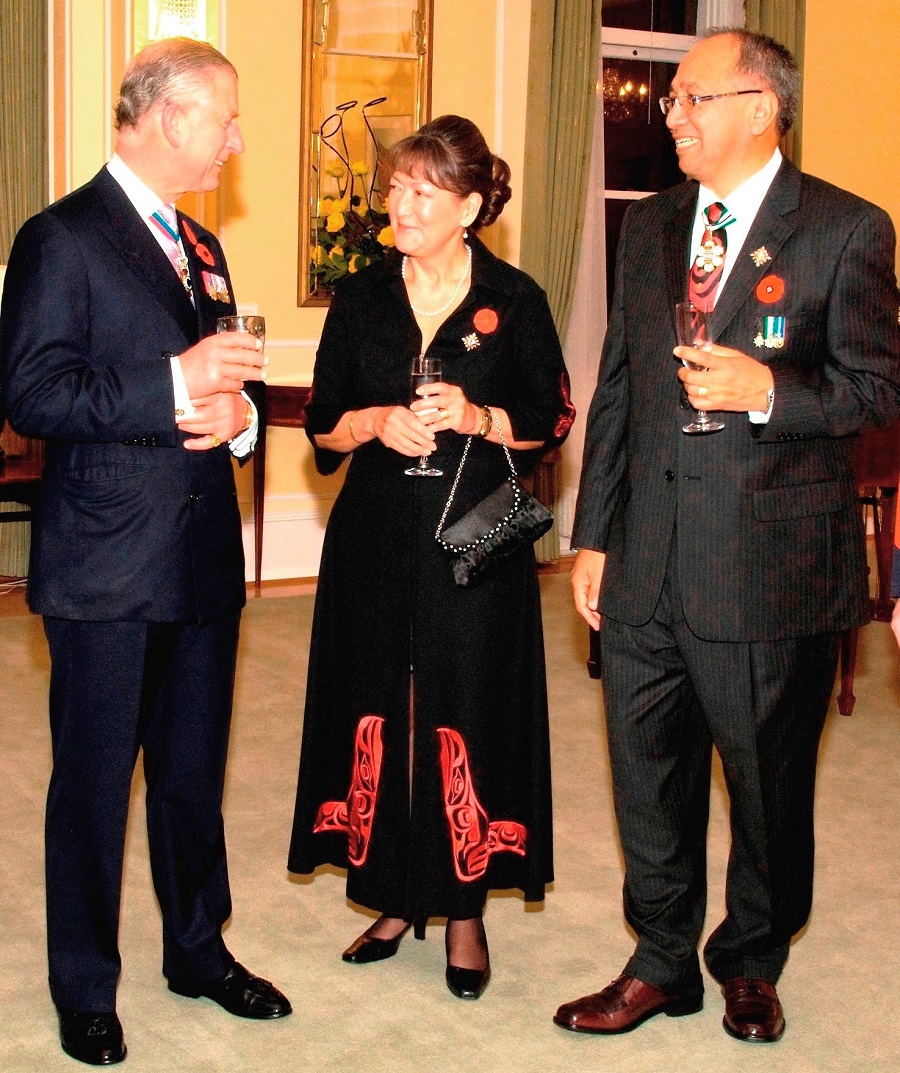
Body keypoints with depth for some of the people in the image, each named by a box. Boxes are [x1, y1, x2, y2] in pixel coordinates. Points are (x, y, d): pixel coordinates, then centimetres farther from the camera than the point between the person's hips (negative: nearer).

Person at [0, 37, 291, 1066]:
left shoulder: (201, 247, 17)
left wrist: (234, 413, -1)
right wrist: (176, 385, -21)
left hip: (204, 558, 7)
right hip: (105, 566, -7)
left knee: (194, 774, 16)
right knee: (92, 782, 5)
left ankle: (199, 951, 32)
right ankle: (85, 989, 20)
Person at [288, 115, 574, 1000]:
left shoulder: (514, 301, 0)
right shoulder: (360, 300, 7)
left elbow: (551, 422, 3)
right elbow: (322, 425, 9)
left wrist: (479, 418, -14)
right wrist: (377, 422, -12)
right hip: (376, 538, 3)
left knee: (468, 716, 0)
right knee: (378, 712, 6)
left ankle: (464, 910, 14)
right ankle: (394, 896, 21)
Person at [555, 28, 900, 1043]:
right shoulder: (648, 226, 12)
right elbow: (616, 388, 14)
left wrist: (770, 392, -22)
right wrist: (592, 534, 11)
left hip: (770, 567, -5)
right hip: (647, 566, 5)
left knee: (768, 784, 10)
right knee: (648, 776, 13)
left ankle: (751, 963, 32)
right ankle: (662, 963, 31)